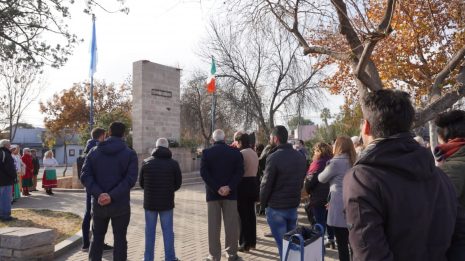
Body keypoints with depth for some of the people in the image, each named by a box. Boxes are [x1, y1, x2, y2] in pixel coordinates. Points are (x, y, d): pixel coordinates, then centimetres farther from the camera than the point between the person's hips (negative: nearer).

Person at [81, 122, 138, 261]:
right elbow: (130, 179, -17)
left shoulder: (94, 152, 4)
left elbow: (85, 176, -7)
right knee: (120, 239, 8)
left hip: (98, 204, 2)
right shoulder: (130, 153, -4)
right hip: (120, 204, -2)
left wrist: (98, 194, -16)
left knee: (97, 238, 17)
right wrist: (112, 196, -20)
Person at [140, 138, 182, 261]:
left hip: (150, 202, 1)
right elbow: (178, 183, 1)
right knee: (168, 231, 8)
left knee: (150, 231, 11)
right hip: (167, 202, -1)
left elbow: (141, 182, 5)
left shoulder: (146, 162, -3)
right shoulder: (173, 163, -6)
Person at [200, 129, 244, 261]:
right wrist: (229, 187, -13)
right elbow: (240, 171, -8)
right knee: (231, 225, 9)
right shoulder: (235, 151, 1)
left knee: (213, 226, 6)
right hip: (231, 193, 1)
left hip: (213, 193, 0)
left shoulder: (206, 152, -2)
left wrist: (216, 188, -12)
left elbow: (204, 173, -11)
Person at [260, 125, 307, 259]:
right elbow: (301, 180, 10)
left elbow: (266, 184, -14)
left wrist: (263, 203, -2)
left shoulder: (274, 157, -18)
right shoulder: (300, 156, 5)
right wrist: (294, 196, 14)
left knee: (282, 242, 1)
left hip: (276, 207, -7)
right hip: (294, 205, 7)